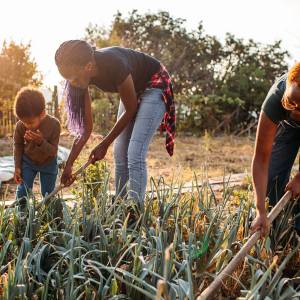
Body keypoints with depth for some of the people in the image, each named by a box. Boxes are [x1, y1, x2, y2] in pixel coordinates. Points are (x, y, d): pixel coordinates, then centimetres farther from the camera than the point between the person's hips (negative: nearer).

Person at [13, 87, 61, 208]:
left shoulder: (54, 124, -29)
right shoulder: (20, 126, -24)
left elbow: (53, 151, -23)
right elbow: (18, 145, -5)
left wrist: (41, 142, -42)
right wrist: (17, 166, -7)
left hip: (48, 163, -1)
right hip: (27, 161, 1)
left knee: (48, 193, 8)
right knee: (22, 191, -4)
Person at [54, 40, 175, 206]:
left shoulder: (113, 64, -36)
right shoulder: (83, 75, -15)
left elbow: (130, 110, -21)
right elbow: (86, 128, -9)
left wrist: (104, 145, -15)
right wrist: (68, 165, -13)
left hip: (154, 86, -7)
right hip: (133, 89, 7)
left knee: (135, 155, -18)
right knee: (120, 154, 5)